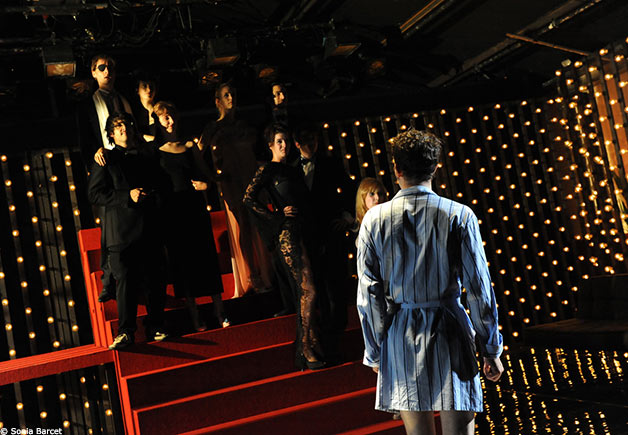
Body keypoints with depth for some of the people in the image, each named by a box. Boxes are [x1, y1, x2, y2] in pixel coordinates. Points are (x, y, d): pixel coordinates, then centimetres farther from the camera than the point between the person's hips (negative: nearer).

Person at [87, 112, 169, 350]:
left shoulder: (147, 157, 18)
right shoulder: (105, 159, 7)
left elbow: (160, 185, 25)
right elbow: (94, 194, -2)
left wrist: (149, 194, 3)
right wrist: (127, 196, -11)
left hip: (149, 229, 3)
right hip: (121, 230, -3)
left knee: (154, 280, 2)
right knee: (125, 281, -4)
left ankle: (155, 327, 13)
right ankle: (126, 331, 4)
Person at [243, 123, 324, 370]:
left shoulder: (291, 170, 21)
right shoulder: (268, 169, -2)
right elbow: (249, 199, -11)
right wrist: (277, 216, -9)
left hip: (303, 232, 7)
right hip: (287, 233, -7)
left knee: (306, 292, 8)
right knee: (309, 291, -11)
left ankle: (312, 345, 17)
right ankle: (306, 348, -3)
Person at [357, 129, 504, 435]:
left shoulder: (375, 219, -3)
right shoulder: (459, 215, -7)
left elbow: (368, 294, -1)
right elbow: (479, 288, -6)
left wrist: (375, 351, 10)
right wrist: (491, 349, 4)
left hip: (400, 338, 2)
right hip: (449, 332, -1)